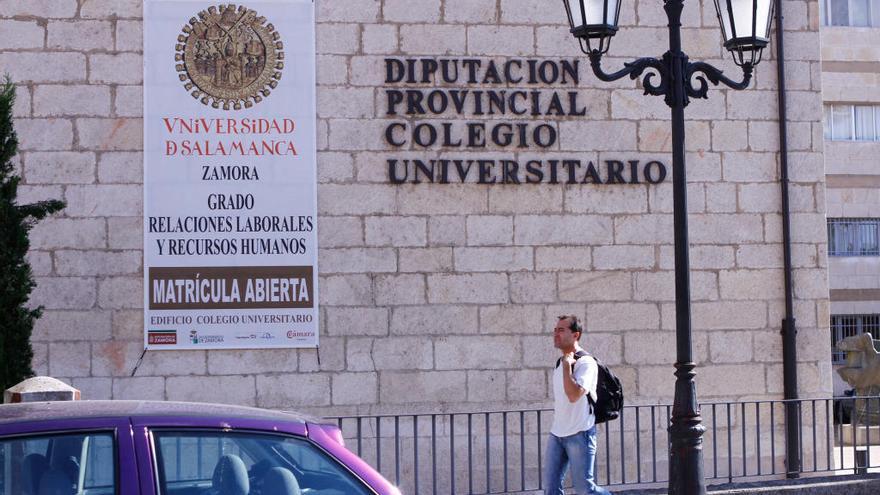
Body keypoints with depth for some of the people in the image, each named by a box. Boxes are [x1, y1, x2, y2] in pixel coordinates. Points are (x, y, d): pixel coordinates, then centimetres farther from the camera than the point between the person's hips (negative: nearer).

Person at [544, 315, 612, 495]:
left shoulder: (586, 363, -13)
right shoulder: (560, 363, 13)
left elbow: (574, 395, -27)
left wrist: (567, 365, -21)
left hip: (579, 434, -8)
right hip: (557, 433, 8)